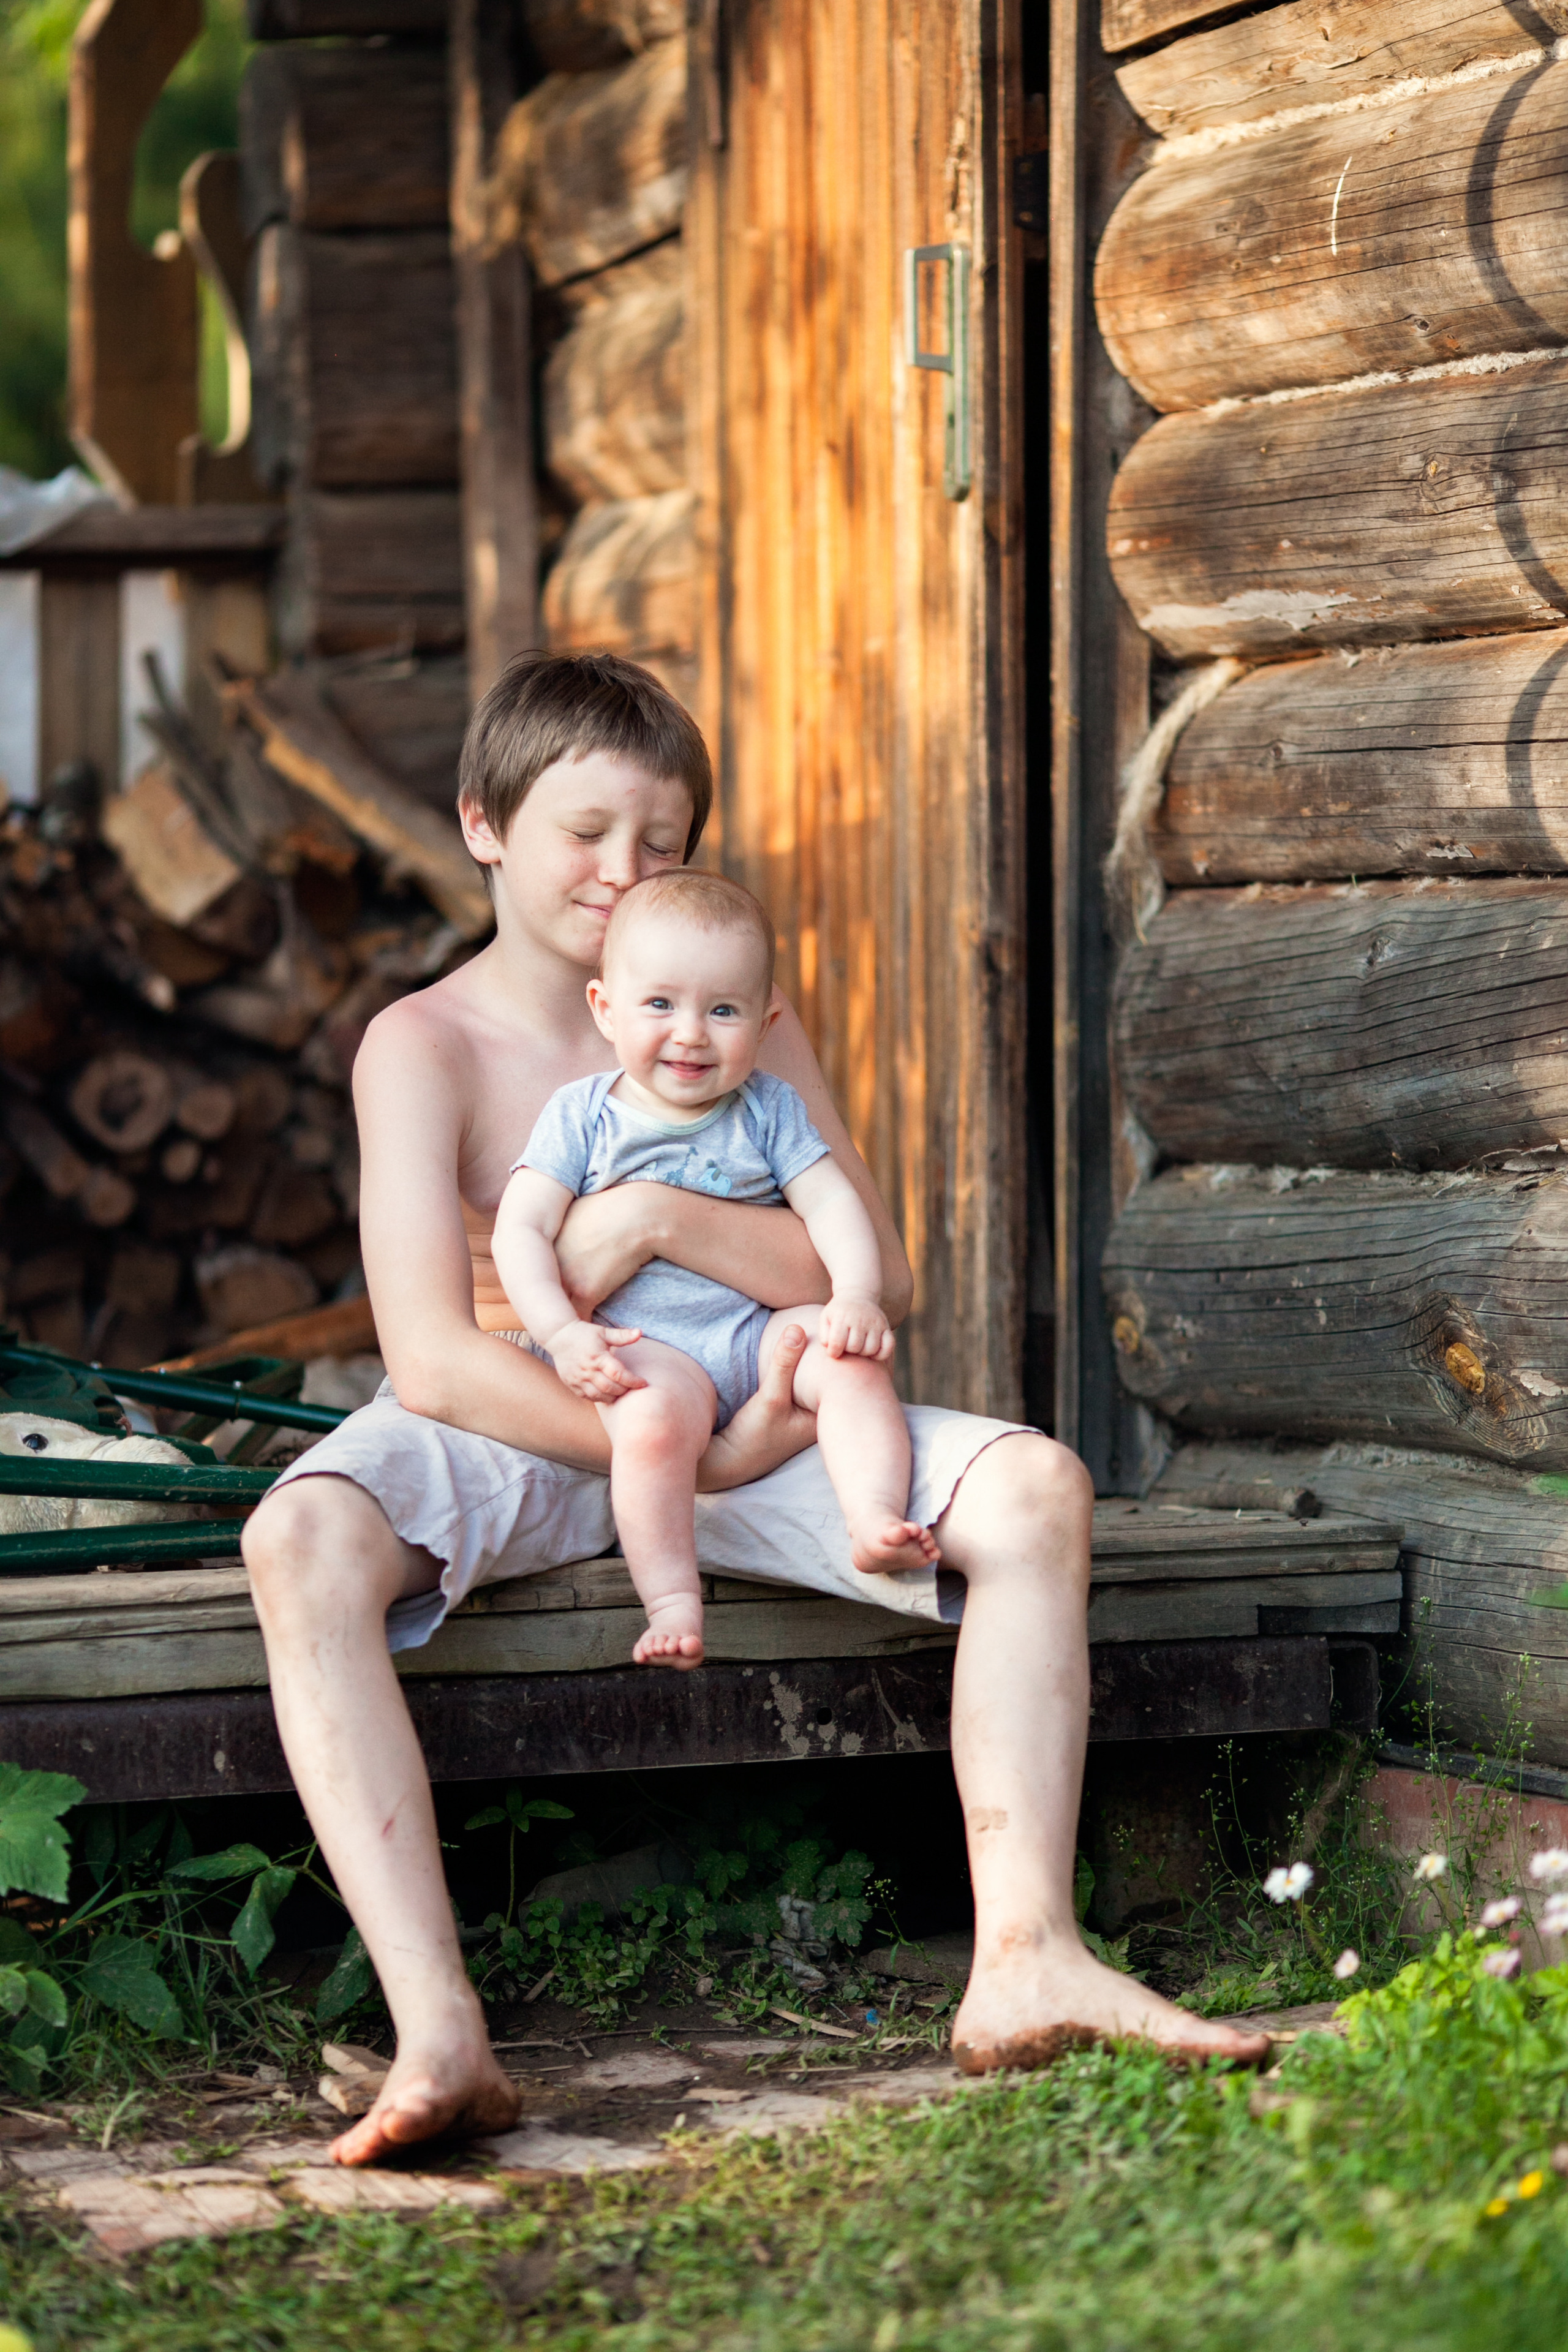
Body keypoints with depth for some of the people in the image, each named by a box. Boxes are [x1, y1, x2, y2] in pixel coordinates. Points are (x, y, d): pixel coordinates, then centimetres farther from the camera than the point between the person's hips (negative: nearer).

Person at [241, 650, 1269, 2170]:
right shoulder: (425, 1046, -7)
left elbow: (878, 1277, -3)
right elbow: (433, 1361, -18)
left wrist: (662, 1218, -20)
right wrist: (703, 1456, -24)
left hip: (739, 1422, 4)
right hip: (511, 1438, -3)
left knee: (1033, 1490, -19)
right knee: (303, 1542, -37)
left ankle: (1022, 1957, -26)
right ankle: (438, 2037, -43)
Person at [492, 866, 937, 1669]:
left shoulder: (767, 1109, 10)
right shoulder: (582, 1115, 3)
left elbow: (830, 1202, 2)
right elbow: (521, 1228, -3)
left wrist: (856, 1296, -17)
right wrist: (561, 1332, -19)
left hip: (762, 1328, 3)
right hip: (644, 1341, -3)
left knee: (854, 1364, -25)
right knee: (653, 1418, -34)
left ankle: (875, 1522, -30)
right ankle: (672, 1601, -32)